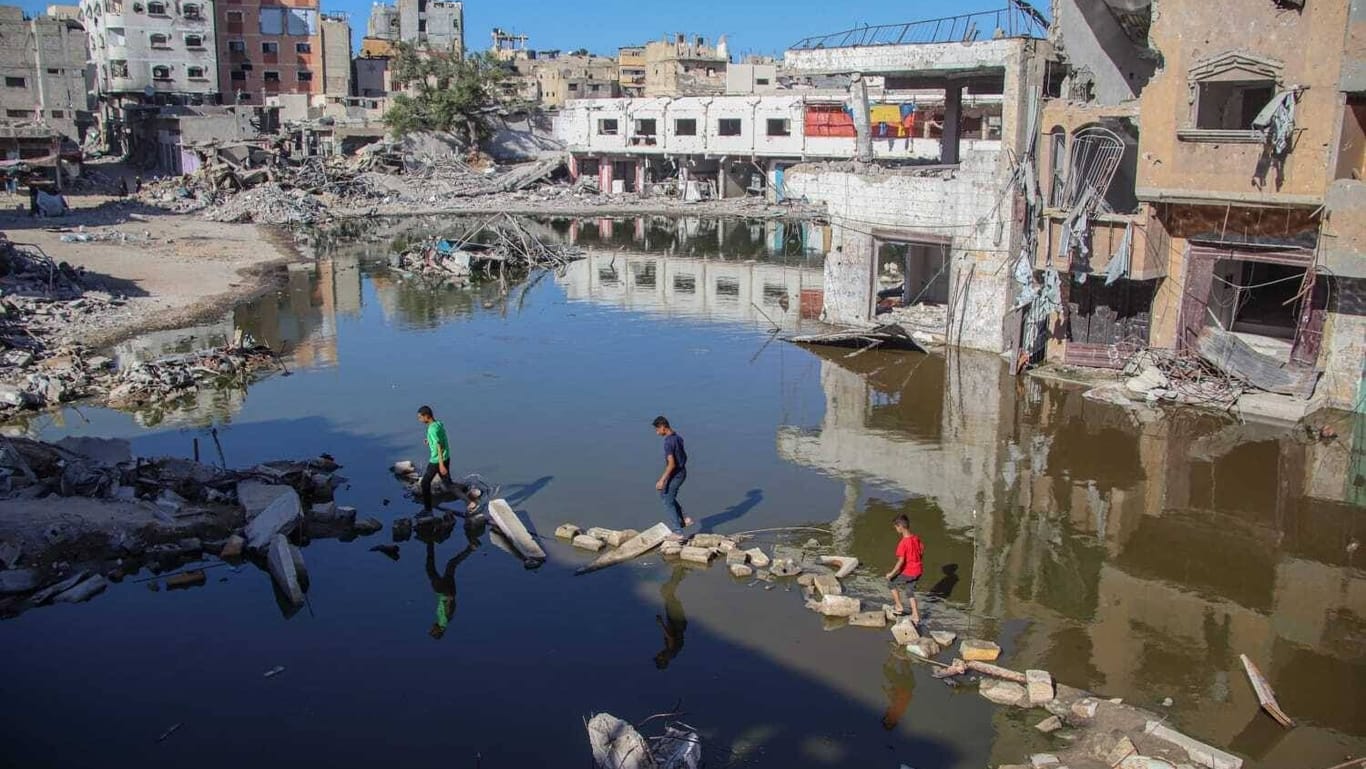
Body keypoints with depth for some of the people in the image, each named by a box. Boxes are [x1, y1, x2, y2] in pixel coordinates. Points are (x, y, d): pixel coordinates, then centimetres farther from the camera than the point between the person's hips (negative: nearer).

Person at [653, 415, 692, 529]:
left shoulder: (668, 442, -23)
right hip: (682, 472, 9)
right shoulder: (678, 437, 5)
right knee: (663, 495, 23)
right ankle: (683, 519, 22)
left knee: (668, 502, 2)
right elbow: (684, 456, 16)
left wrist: (662, 480, -25)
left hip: (675, 475, -9)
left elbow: (671, 464, -27)